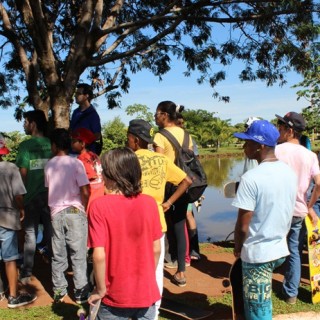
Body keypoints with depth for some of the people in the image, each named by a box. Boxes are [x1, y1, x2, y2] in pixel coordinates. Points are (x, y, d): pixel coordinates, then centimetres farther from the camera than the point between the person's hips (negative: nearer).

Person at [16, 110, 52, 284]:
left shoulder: (25, 145, -11)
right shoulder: (52, 144, -3)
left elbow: (23, 172, -11)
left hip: (31, 195, -2)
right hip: (50, 194, 2)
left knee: (30, 234, 9)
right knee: (51, 232, 13)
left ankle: (26, 273, 14)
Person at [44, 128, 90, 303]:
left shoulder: (49, 164, 1)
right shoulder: (76, 163, -9)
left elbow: (49, 189, 3)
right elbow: (85, 192, -12)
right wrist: (86, 210, 3)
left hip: (56, 213, 3)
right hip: (75, 212, -3)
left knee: (58, 255, 13)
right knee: (78, 255, 6)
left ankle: (59, 291, 22)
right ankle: (81, 292, 12)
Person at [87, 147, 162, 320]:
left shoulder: (99, 206, -17)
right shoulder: (149, 202, -8)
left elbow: (99, 255, -19)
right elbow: (156, 249, -2)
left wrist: (101, 289, -5)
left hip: (115, 296, -2)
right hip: (147, 293, 3)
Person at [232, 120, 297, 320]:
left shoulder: (251, 178, -22)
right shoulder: (290, 172, 1)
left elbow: (243, 225, -18)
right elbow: (286, 213, 11)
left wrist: (238, 249, -1)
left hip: (258, 253, -7)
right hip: (281, 249, 7)